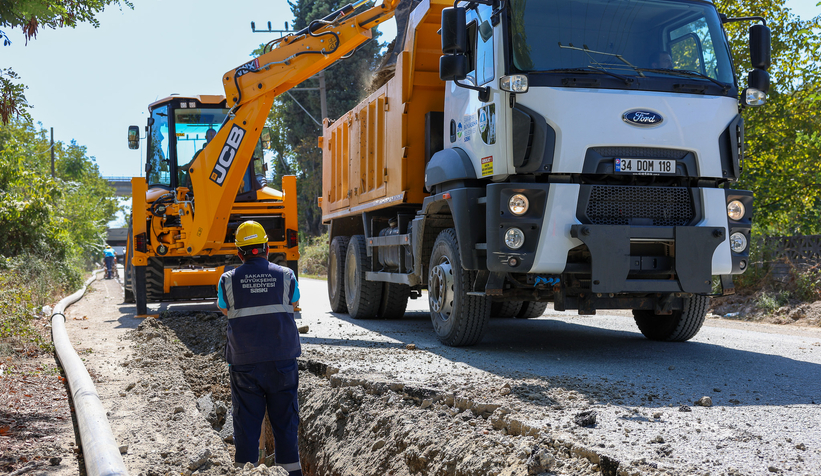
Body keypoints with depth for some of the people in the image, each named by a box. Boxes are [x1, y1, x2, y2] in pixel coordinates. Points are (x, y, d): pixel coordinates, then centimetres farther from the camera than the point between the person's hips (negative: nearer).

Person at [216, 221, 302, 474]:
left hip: (244, 362, 0)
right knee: (285, 420, 9)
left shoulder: (228, 280, -1)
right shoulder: (286, 275, -1)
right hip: (282, 359, 0)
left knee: (246, 424, 6)